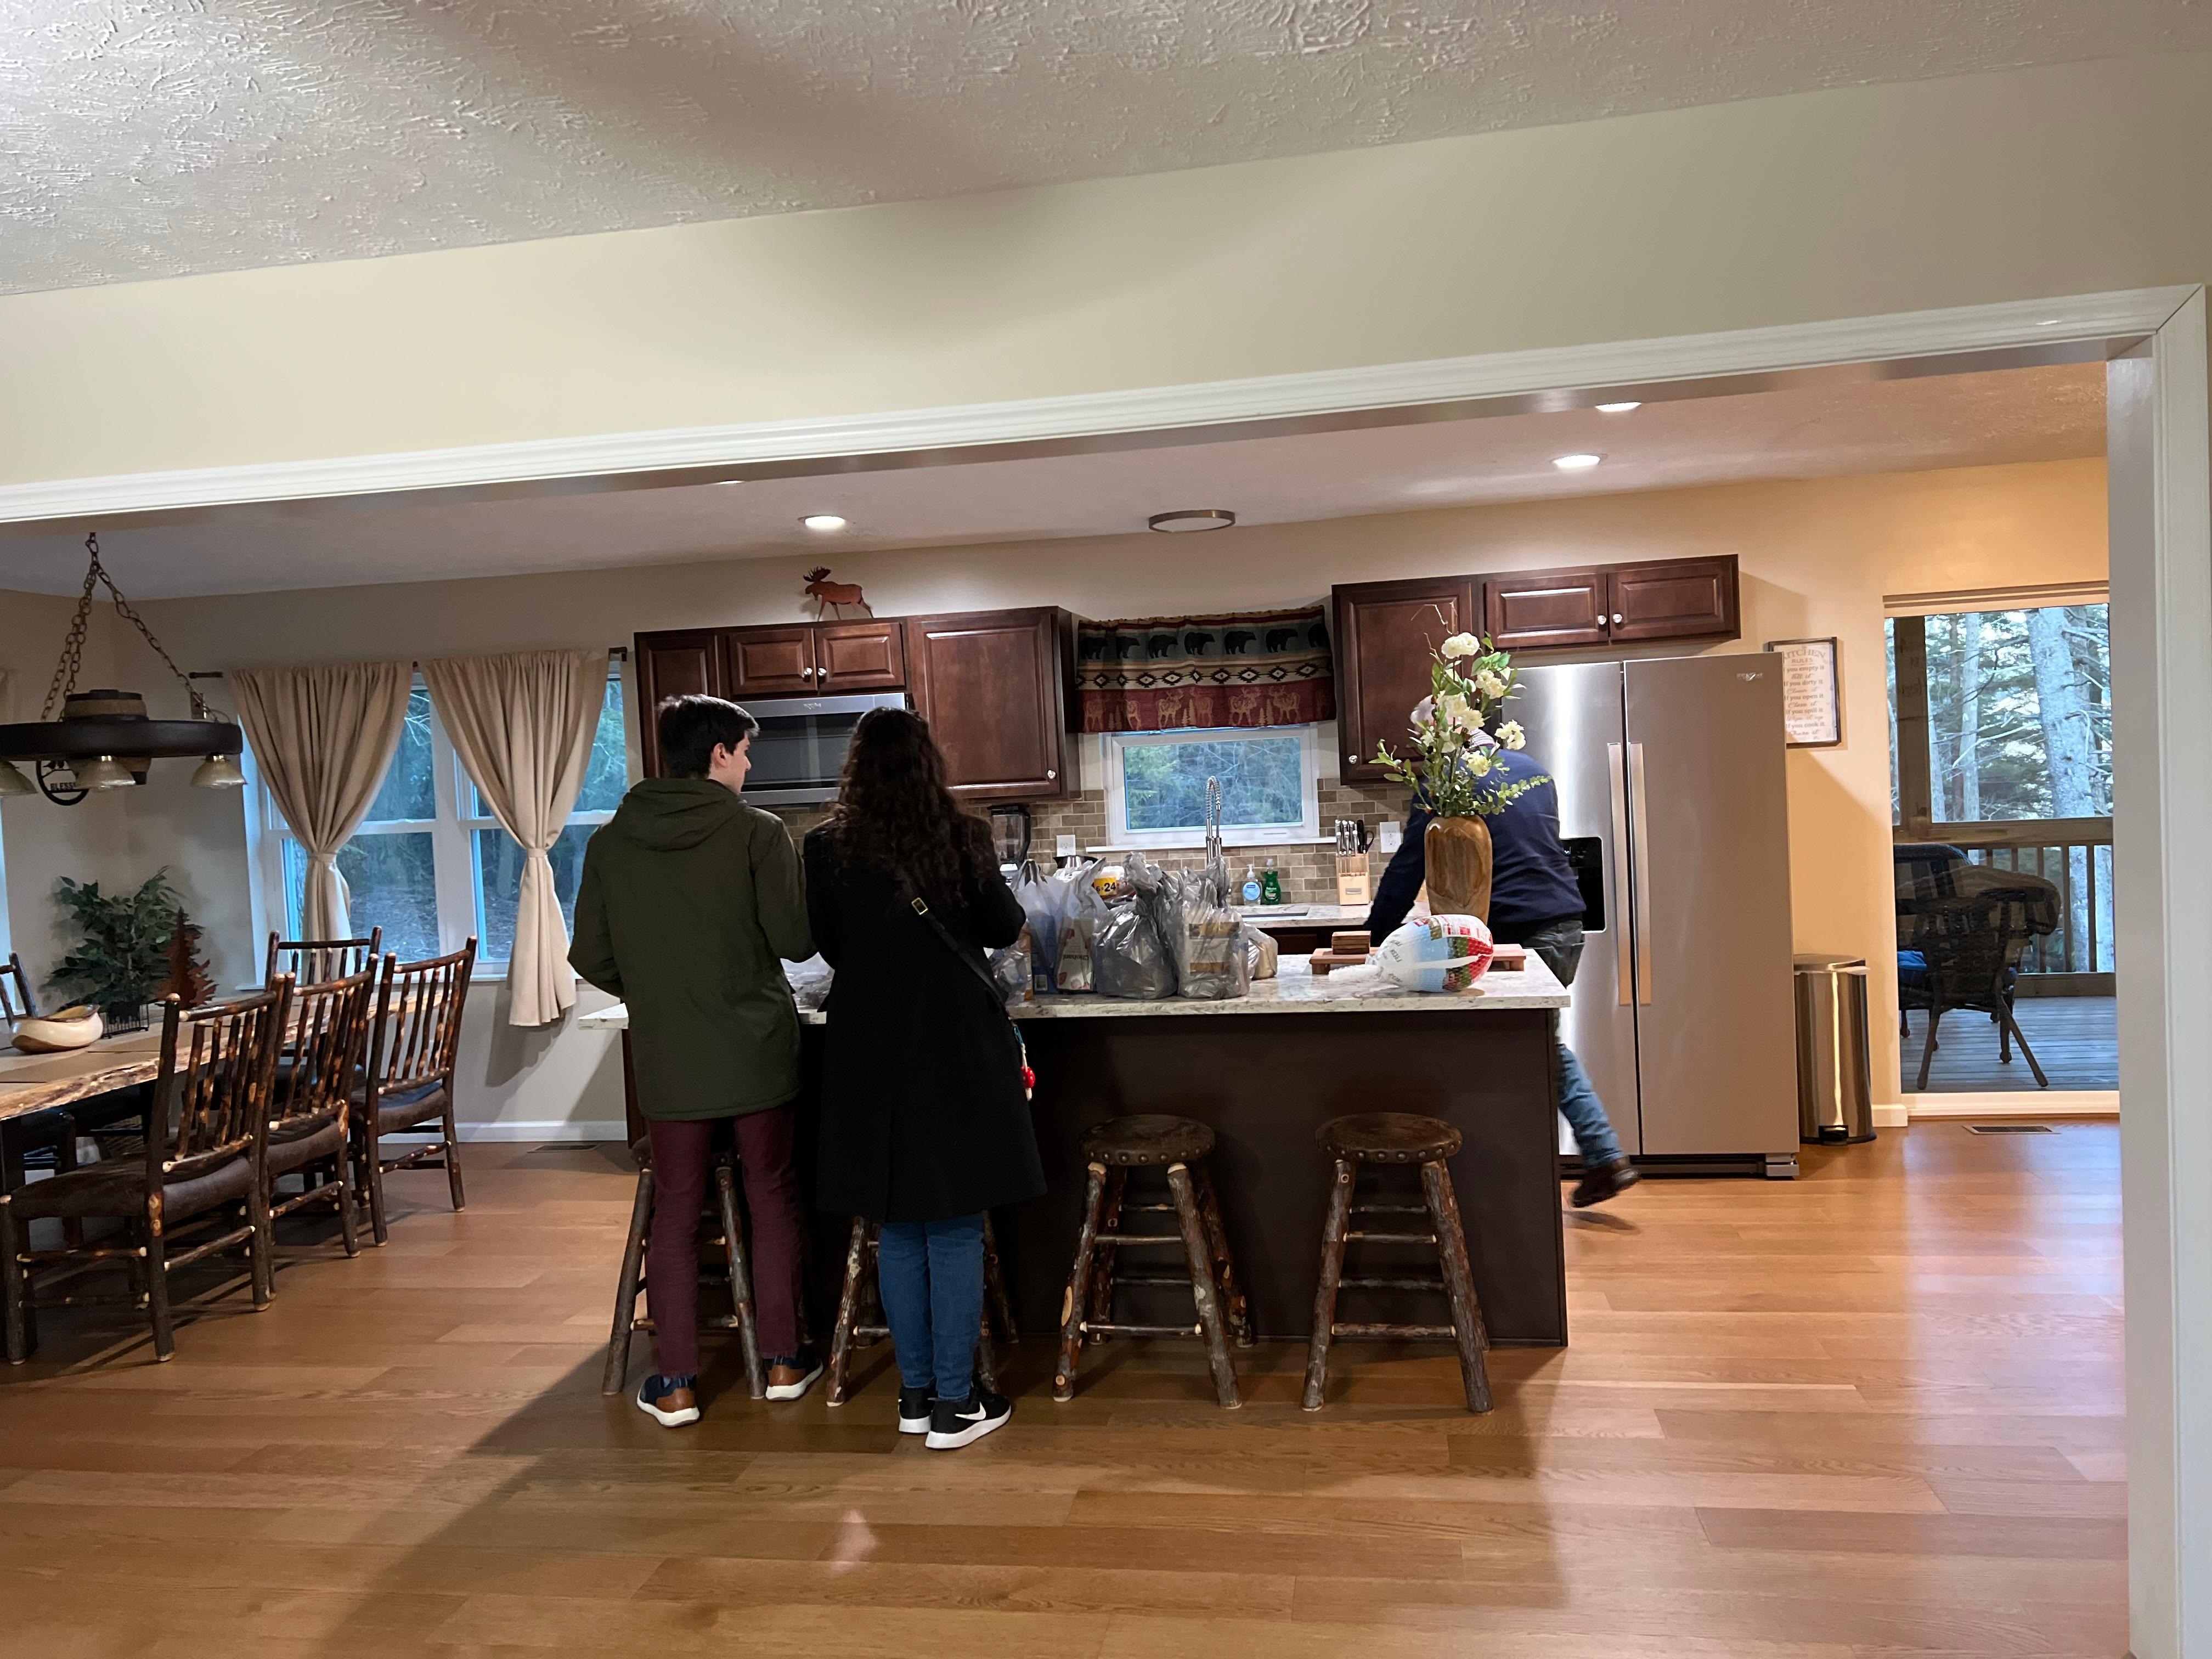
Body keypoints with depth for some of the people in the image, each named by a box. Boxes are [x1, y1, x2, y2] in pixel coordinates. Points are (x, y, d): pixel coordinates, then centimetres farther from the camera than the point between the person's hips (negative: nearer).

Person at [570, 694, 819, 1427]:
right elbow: (797, 939, -10)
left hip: (669, 1059, 2)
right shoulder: (757, 831, -11)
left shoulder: (609, 843, 0)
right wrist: (800, 874, 9)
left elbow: (591, 957, 4)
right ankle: (783, 1362, 23)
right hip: (758, 1050, -2)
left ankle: (675, 1384, 16)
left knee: (675, 1215, 12)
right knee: (773, 1203, 14)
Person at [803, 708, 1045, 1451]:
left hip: (872, 1054, 2)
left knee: (898, 1229, 14)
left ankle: (916, 1393, 23)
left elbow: (828, 946, 8)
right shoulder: (962, 837, -9)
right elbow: (1005, 928, 3)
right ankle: (955, 1403, 12)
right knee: (955, 1228, 6)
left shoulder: (828, 849, -4)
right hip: (956, 1048, -2)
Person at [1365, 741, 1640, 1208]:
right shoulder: (1531, 768, 14)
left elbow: (1409, 868, -7)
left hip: (1514, 933, -8)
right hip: (1566, 923, 8)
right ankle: (1607, 1157, 19)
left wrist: (1373, 937, 0)